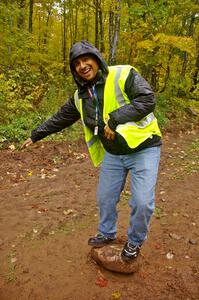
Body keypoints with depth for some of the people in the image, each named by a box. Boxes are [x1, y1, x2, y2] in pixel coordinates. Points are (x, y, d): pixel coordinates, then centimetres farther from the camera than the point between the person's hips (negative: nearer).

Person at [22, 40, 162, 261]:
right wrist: (36, 135, 21)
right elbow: (60, 118, 16)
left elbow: (147, 100, -23)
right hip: (112, 154, 6)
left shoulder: (123, 75, -13)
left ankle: (135, 241, 22)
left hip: (143, 148, -5)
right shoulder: (80, 97, 5)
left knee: (142, 202, -7)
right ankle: (107, 233, 42)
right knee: (105, 198, 15)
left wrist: (116, 118, -28)